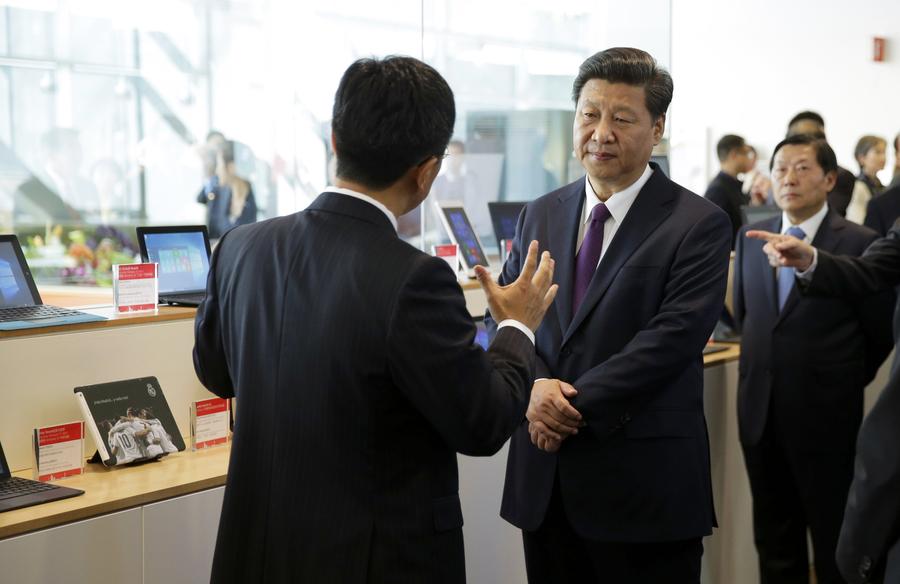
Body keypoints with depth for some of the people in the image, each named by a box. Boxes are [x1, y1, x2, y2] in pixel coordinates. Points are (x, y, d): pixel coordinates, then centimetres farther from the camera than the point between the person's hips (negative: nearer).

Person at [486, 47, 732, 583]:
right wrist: (534, 386, -12)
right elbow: (504, 314, 8)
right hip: (544, 477, 5)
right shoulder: (541, 215, 11)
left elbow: (672, 338, -15)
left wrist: (576, 406, -17)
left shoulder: (700, 225, -6)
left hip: (645, 479, -4)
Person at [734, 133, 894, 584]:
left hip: (825, 414, -5)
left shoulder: (860, 244, -10)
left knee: (834, 538, 9)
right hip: (760, 410, 5)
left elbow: (881, 332, -2)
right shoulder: (751, 238, 5)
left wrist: (842, 383, 7)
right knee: (773, 537, 16)